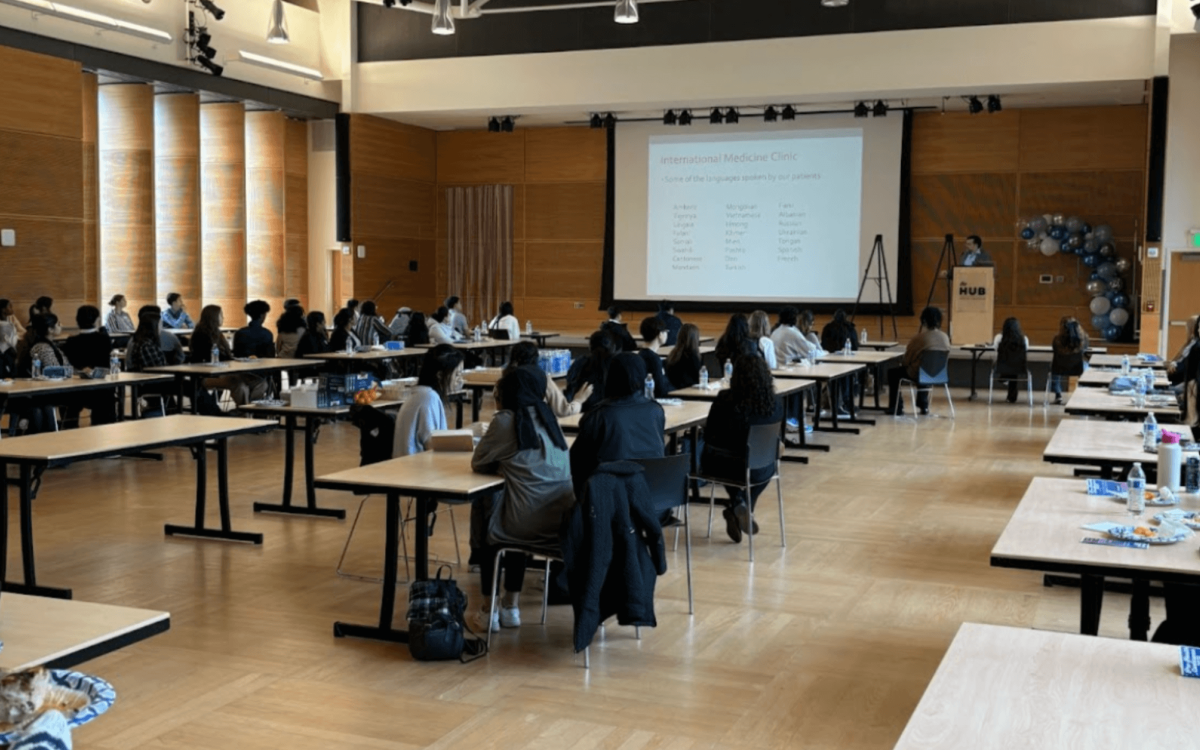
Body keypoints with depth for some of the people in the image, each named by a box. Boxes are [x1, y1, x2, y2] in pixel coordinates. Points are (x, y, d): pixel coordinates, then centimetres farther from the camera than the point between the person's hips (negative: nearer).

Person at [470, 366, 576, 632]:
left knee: (485, 527, 26)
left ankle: (489, 607, 30)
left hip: (532, 522, -6)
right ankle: (511, 606, 34)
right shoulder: (547, 417, 13)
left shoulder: (506, 420, -5)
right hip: (564, 518, 6)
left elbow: (478, 464, 5)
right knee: (505, 514, 34)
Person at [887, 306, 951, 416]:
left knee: (892, 372, 18)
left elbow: (906, 361, -9)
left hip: (919, 374, -6)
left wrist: (902, 362, 15)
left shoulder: (920, 337, -19)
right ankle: (923, 405, 42)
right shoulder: (945, 338, -3)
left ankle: (897, 407, 21)